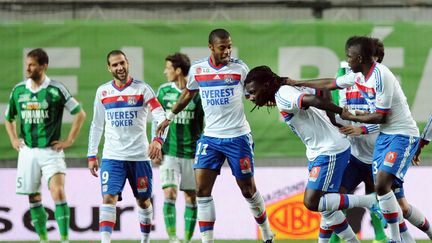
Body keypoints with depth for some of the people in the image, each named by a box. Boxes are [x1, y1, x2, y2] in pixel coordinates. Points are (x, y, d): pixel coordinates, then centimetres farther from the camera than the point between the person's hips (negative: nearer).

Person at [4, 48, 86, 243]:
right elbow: (8, 118, 22)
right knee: (33, 198, 7)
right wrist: (13, 140, 10)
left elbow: (80, 114, -3)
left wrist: (69, 140, -5)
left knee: (58, 192, -18)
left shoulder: (56, 90, -7)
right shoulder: (19, 90, 5)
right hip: (27, 151, 4)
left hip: (51, 150, -4)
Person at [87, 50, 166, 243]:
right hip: (112, 156, 1)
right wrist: (91, 156, 10)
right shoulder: (103, 91, 7)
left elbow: (161, 116, -11)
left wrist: (158, 140, -29)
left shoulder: (142, 89, -2)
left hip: (139, 155, -1)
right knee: (108, 198, -14)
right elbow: (96, 125, 14)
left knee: (143, 200, 10)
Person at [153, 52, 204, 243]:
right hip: (169, 152, 1)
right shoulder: (164, 91, 3)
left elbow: (204, 123, 2)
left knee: (191, 197, 5)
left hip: (191, 152, -1)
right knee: (169, 193, -13)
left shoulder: (197, 92, -4)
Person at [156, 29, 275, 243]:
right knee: (202, 189, -8)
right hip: (210, 137, 2)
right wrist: (169, 117, 26)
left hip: (237, 137, -2)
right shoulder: (197, 69, 2)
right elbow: (188, 94, 19)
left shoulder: (240, 68, -5)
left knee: (248, 190, 6)